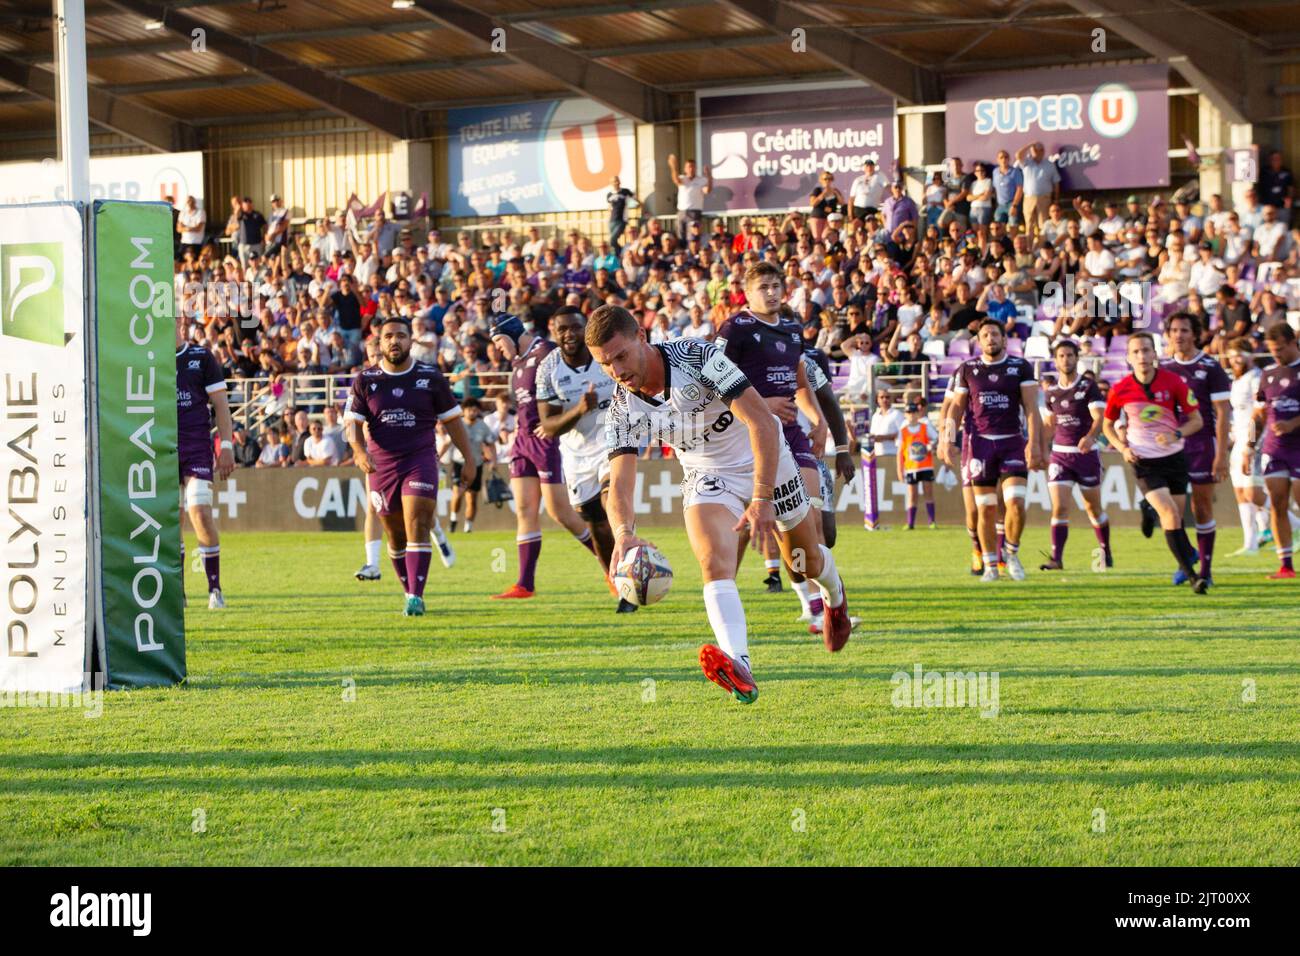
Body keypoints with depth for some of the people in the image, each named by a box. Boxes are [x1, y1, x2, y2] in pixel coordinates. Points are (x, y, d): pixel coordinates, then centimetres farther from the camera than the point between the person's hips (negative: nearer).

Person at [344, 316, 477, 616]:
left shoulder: (431, 377, 2)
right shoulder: (365, 380, 3)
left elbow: (452, 420, 8)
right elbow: (353, 422, 1)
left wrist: (469, 459, 8)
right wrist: (359, 451, -19)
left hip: (420, 460, -2)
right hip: (381, 464, 2)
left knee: (416, 526, -16)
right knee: (396, 535, 8)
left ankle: (416, 597, -21)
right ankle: (409, 590, 26)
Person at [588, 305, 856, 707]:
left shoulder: (699, 358, -31)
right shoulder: (622, 411, -18)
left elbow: (762, 422, -33)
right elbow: (619, 484, -23)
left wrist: (762, 499, -40)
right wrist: (624, 532, -47)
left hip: (765, 463, -2)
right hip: (707, 477, 2)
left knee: (806, 560, 17)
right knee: (714, 564, -27)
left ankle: (834, 596, 55)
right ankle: (738, 667, -45)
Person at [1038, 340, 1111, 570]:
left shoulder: (1089, 387, -7)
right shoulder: (1050, 392, 7)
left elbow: (1099, 418, -18)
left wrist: (1090, 437, -36)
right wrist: (1043, 450, 11)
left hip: (1086, 452, -3)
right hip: (1060, 454, 3)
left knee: (1093, 508, 9)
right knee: (1059, 507, -11)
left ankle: (1106, 552, 29)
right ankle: (1057, 559, -15)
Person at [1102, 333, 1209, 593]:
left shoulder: (1174, 382, -8)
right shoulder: (1120, 390, -7)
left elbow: (1196, 420, -1)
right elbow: (1107, 425, 9)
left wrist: (1176, 434, -19)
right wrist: (1122, 448, -7)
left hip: (1174, 457, 2)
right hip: (1143, 462, -2)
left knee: (1176, 517, 8)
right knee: (1169, 512, -18)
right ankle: (1192, 576, -18)